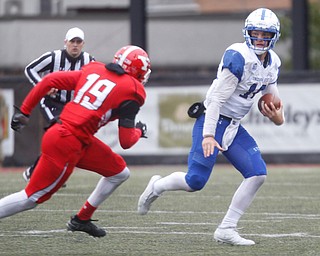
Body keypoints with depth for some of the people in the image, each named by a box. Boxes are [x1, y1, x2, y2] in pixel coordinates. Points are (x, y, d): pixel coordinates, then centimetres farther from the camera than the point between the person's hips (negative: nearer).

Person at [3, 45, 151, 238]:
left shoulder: (94, 70, 12)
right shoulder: (132, 92, -7)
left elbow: (50, 80, 8)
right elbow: (126, 142, -8)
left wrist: (24, 111, 14)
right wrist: (139, 131, 15)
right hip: (67, 145, -8)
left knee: (120, 173, 17)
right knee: (33, 198, 0)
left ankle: (82, 220, 24)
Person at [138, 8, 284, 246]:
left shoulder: (273, 63, 6)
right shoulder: (238, 57, -21)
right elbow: (218, 98, -22)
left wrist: (278, 116, -3)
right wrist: (208, 135, -26)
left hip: (234, 127, 8)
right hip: (212, 121, -8)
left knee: (257, 174, -6)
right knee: (196, 180, -11)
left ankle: (227, 229, 0)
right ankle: (156, 187, 21)